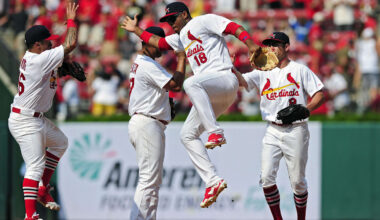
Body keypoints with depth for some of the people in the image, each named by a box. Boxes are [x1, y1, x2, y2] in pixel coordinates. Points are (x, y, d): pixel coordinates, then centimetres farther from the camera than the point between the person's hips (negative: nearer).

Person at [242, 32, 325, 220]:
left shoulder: (300, 70, 4)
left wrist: (305, 109, -17)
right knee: (266, 177, -10)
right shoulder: (262, 73, 14)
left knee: (297, 181, 0)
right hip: (272, 132, 3)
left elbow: (319, 95, 0)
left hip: (295, 131, -3)